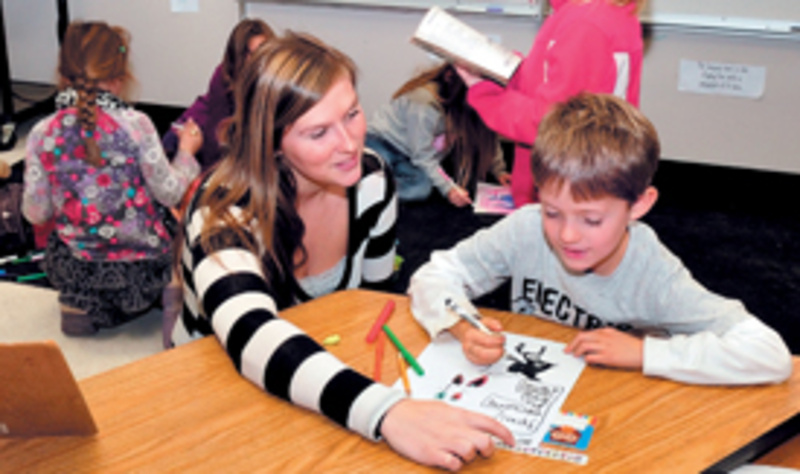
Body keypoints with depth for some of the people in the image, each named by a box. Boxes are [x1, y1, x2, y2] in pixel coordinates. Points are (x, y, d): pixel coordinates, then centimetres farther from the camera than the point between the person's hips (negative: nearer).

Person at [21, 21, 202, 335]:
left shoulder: (42, 133, -8)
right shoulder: (135, 124, -16)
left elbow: (36, 214, -2)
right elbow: (169, 194, -8)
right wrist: (186, 152, 10)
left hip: (75, 269, 3)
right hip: (140, 267, -3)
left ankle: (81, 303, 9)